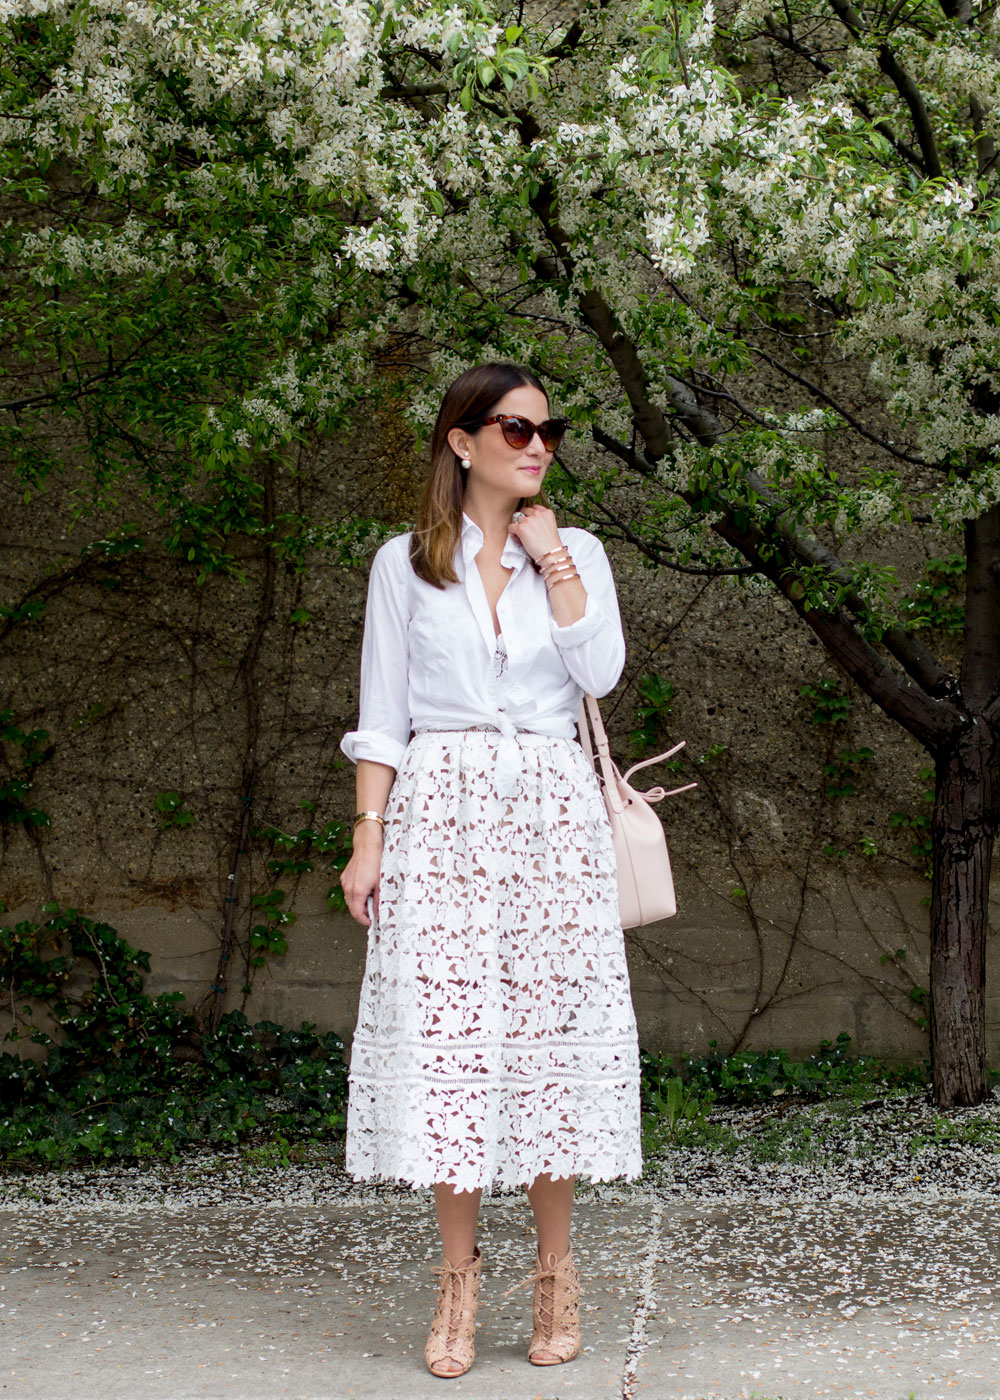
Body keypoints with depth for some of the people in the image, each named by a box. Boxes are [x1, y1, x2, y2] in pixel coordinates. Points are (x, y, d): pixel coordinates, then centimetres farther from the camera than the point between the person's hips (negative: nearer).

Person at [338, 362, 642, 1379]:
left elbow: (601, 671, -3)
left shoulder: (578, 553, 13)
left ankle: (555, 1270, 10)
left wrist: (554, 559, -3)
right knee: (446, 1028, -5)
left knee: (551, 1026, -1)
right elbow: (381, 715, 6)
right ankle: (458, 1274, 6)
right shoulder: (405, 562, 8)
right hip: (443, 809, -1)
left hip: (552, 809, 1)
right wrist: (368, 834, -2)